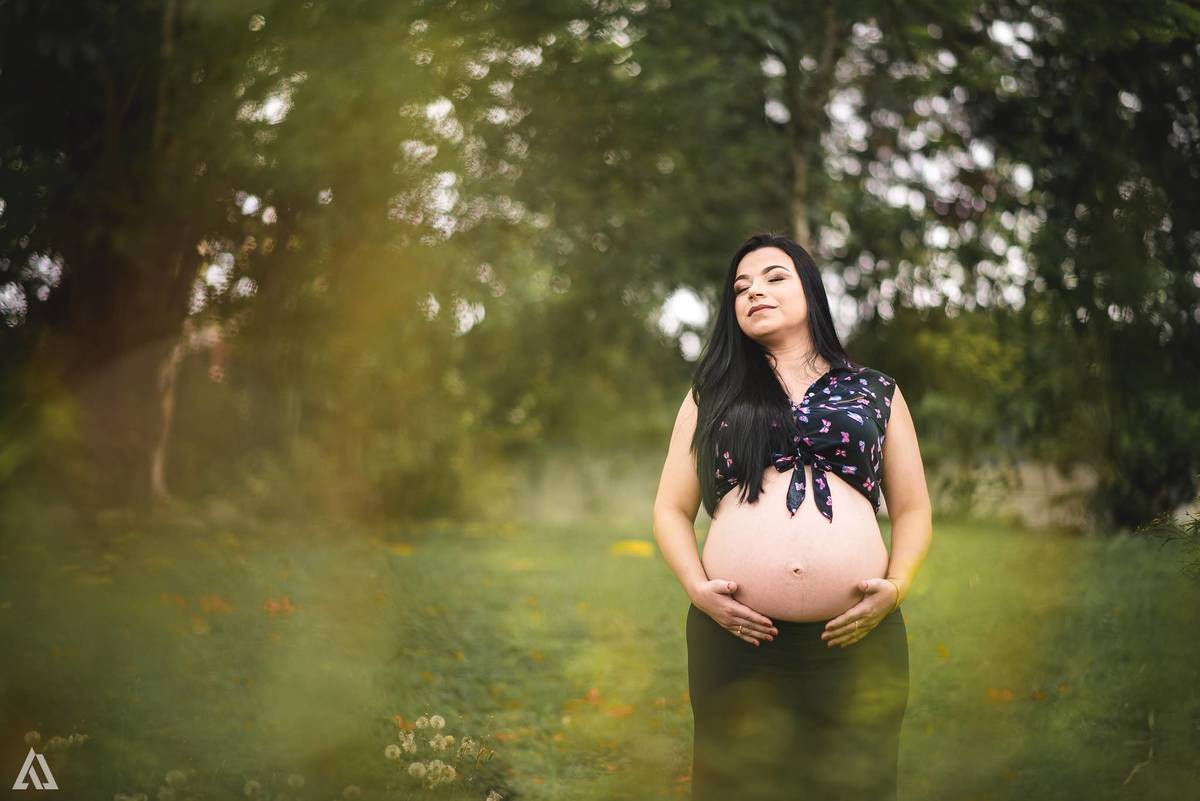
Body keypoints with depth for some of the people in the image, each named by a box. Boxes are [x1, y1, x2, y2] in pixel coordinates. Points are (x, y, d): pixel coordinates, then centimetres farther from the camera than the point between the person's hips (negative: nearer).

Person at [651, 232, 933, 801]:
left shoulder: (874, 391, 14)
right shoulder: (712, 395, 15)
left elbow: (912, 509, 13)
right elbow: (672, 509, 13)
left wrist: (896, 587, -5)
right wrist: (698, 589, -5)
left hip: (855, 640, 0)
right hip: (736, 638, 0)